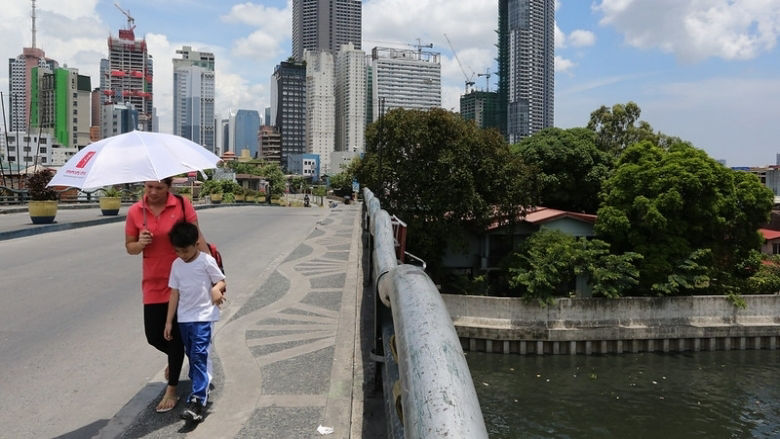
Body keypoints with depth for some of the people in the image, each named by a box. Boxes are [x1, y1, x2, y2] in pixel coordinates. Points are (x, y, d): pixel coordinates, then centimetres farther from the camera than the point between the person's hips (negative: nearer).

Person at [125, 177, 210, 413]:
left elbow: (197, 238, -12)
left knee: (175, 334, 3)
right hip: (153, 283, 3)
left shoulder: (182, 205, -10)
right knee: (154, 336, 8)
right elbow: (129, 247, 6)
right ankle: (176, 358, 44)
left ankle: (172, 390, 19)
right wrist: (140, 244, -18)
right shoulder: (135, 212, -3)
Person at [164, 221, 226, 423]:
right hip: (184, 318, 6)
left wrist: (216, 289, -29)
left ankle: (197, 400, -14)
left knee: (199, 356, -12)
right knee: (192, 356, 16)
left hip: (203, 316, -6)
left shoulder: (207, 261, -10)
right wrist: (169, 321, 7)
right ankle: (201, 387, 34)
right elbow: (174, 293, 7)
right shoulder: (176, 264, 4)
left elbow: (221, 281, -5)